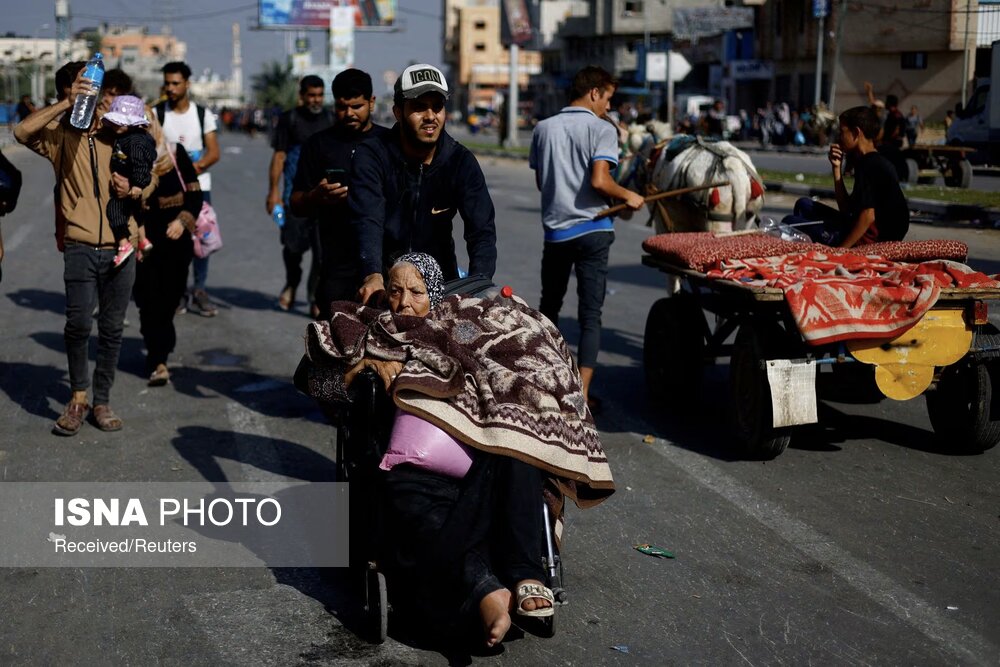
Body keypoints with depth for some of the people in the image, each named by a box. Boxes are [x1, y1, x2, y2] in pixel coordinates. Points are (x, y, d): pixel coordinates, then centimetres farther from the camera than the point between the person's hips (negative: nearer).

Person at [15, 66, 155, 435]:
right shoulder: (62, 135, 2)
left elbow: (150, 178, 19)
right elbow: (22, 131, -17)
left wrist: (132, 190, -3)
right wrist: (66, 103, -21)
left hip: (120, 248, 3)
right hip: (81, 248, -3)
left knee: (112, 329, 7)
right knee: (79, 324, -12)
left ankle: (101, 402, 20)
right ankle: (78, 398, 8)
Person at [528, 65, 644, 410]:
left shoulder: (544, 128, 7)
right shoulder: (601, 129, -9)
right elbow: (600, 181, -19)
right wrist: (628, 196, -3)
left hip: (555, 230, 4)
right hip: (591, 230, -4)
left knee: (549, 306, 21)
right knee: (590, 315, 0)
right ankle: (582, 392, -6)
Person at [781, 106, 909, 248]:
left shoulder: (868, 165, -16)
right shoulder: (874, 162, 15)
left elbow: (868, 216, -24)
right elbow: (846, 209, 15)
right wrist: (837, 168, 11)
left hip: (869, 238, -11)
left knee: (790, 222, -11)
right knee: (804, 204, 22)